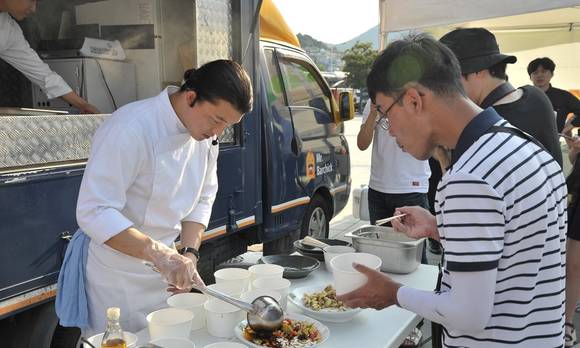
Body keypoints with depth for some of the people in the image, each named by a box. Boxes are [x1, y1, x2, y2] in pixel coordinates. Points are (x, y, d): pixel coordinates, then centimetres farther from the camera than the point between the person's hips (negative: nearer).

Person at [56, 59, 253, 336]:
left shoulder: (205, 132, -4)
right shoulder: (132, 129, -27)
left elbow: (202, 199, 4)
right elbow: (94, 212, -29)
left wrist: (189, 254, -9)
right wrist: (157, 253, -38)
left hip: (164, 270, 7)